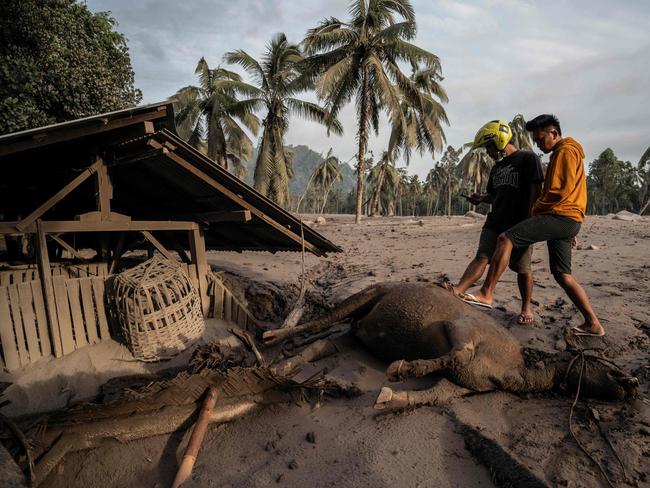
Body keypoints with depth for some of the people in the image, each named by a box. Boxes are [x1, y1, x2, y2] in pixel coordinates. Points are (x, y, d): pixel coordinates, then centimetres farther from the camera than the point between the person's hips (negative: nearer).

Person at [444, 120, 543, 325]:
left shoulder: (528, 159, -4)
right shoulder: (497, 167, 19)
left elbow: (535, 192, -9)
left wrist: (530, 221, -15)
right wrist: (481, 198, 5)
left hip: (519, 225, -6)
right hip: (495, 222, 6)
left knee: (521, 268, 4)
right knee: (482, 257, -10)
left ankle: (527, 306, 21)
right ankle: (458, 290, -26)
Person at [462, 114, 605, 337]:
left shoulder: (566, 151, -4)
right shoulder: (561, 153, 27)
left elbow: (562, 190, -16)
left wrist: (536, 208, -3)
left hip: (559, 217, -10)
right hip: (566, 219, 10)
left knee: (506, 239, -19)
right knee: (563, 275, 9)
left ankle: (486, 293, -23)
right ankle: (593, 324, 14)